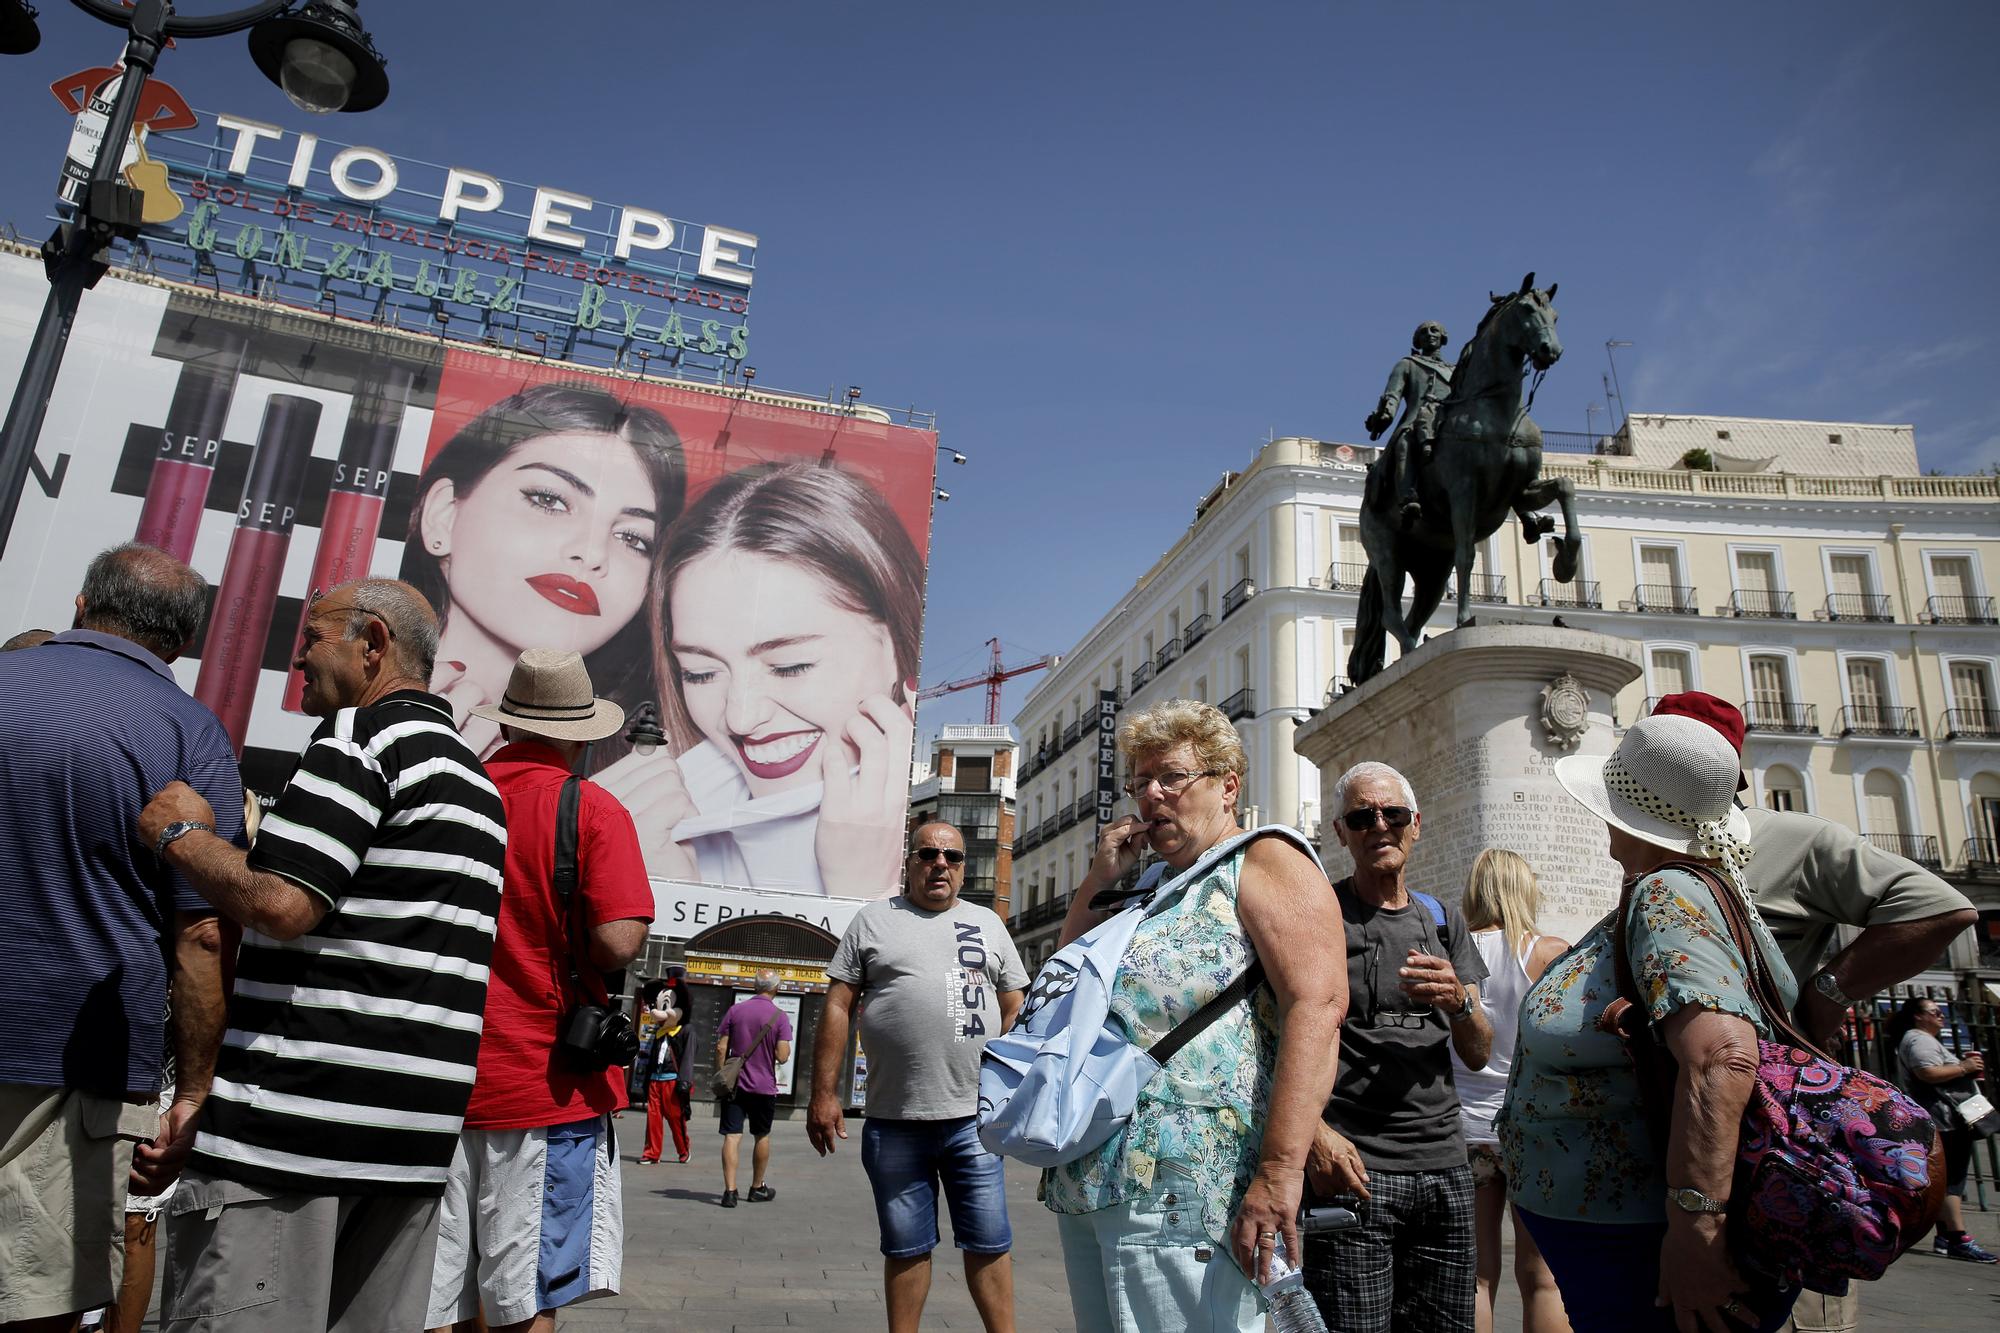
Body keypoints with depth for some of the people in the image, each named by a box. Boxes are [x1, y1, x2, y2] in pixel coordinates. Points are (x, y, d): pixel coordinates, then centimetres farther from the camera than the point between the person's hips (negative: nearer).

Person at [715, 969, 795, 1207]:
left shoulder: (735, 1011, -1)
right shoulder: (780, 1017, -8)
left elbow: (721, 1048, -1)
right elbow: (782, 1056, -14)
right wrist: (786, 1048, 8)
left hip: (734, 1083, 1)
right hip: (764, 1087, -1)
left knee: (732, 1136, -1)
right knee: (762, 1136, 16)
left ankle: (730, 1190, -11)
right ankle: (757, 1188, 27)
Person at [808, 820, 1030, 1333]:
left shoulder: (987, 923, 11)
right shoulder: (874, 920, 6)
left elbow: (1013, 1011, 13)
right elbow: (838, 1007, 2)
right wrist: (824, 1094, -3)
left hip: (974, 1118, 1)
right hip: (893, 1121, -1)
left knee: (990, 1243, 5)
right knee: (905, 1248, 11)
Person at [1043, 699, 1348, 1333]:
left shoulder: (1266, 862, -5)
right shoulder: (1152, 882, 19)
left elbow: (1317, 1006, -18)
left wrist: (1279, 1172, -27)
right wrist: (1097, 881, 13)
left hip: (1185, 1191, -8)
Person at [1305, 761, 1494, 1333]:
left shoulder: (1443, 921, 15)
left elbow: (1478, 1055, 12)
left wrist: (1458, 1002, -9)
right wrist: (1314, 1131, -22)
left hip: (1445, 1165, 5)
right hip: (1353, 1167, -5)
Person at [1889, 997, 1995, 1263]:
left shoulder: (1925, 1040, 26)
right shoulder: (1918, 1039, -10)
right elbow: (1927, 1072, -26)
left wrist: (1964, 1066, 15)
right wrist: (1963, 1067, -15)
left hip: (1950, 1121, 11)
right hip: (1945, 1121, -11)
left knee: (1949, 1179, 11)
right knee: (1952, 1179, -13)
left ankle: (1945, 1236, 14)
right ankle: (1960, 1239, -16)